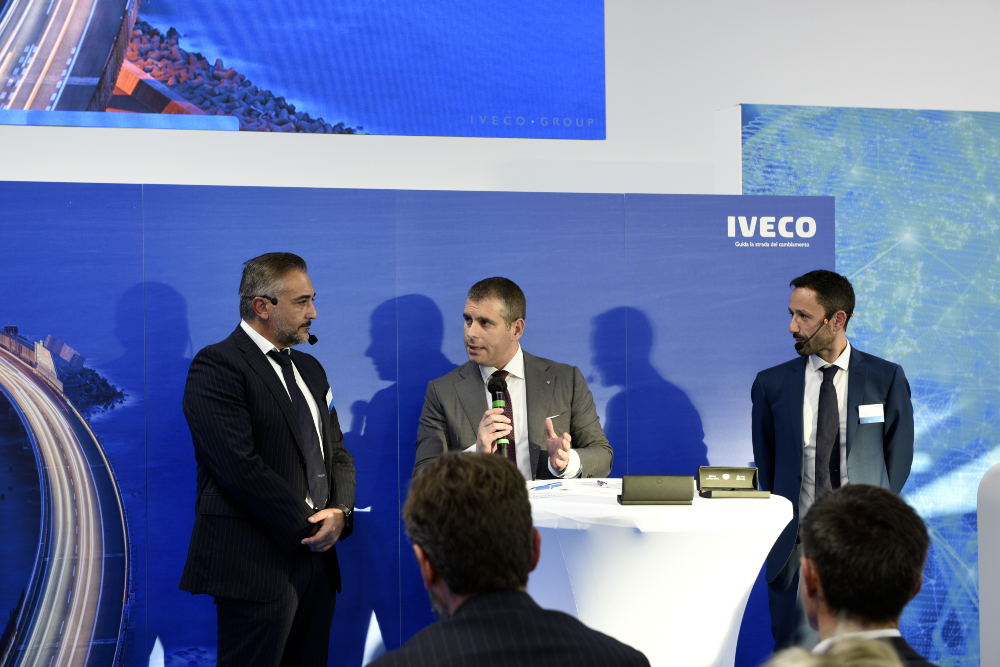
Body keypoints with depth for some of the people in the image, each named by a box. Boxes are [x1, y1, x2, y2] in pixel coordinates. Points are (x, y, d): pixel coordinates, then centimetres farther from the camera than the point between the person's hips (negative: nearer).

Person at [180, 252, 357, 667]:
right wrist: (305, 528, -13)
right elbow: (241, 467, -17)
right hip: (255, 564, -8)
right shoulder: (216, 366, -9)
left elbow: (337, 451, 19)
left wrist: (340, 511, -2)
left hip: (316, 556, 8)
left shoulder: (309, 369, 18)